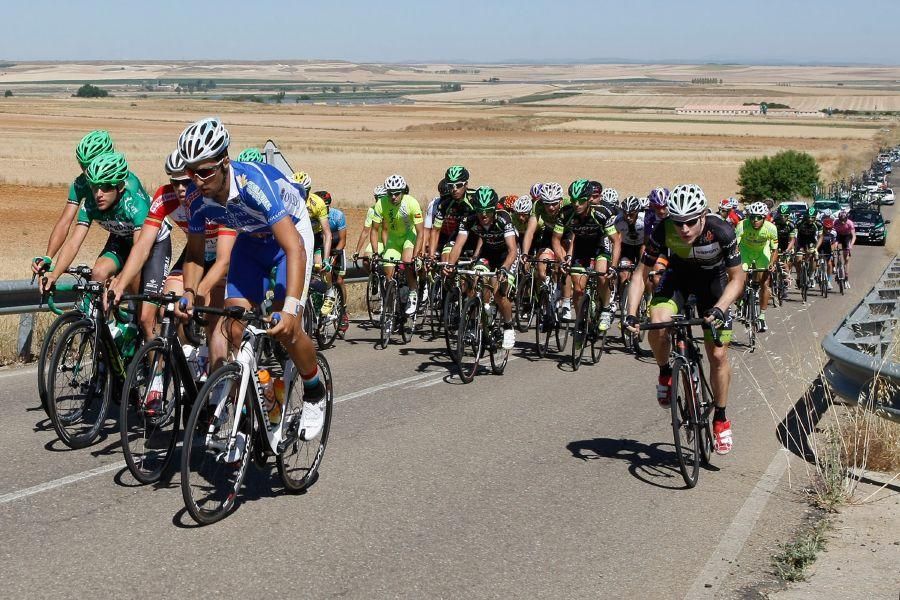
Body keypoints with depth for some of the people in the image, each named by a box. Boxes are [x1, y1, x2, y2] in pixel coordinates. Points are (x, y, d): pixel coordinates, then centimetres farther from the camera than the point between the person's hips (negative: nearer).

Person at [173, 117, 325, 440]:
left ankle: (315, 393, 9)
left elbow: (294, 248, -43)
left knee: (285, 329, -19)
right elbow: (195, 253, -4)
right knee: (237, 331, -7)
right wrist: (188, 294, -23)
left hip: (290, 233, -5)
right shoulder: (197, 195, -21)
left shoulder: (254, 181, -38)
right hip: (250, 241, 5)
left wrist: (291, 307, -53)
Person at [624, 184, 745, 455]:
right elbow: (641, 273, -20)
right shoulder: (664, 231, -30)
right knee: (657, 326, -29)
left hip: (713, 280, -1)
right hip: (679, 274, 1)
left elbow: (737, 278, -21)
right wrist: (631, 313, -31)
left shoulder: (721, 232, -34)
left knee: (718, 354, -5)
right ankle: (665, 372, 3)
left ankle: (720, 418, 15)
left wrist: (719, 309, -37)